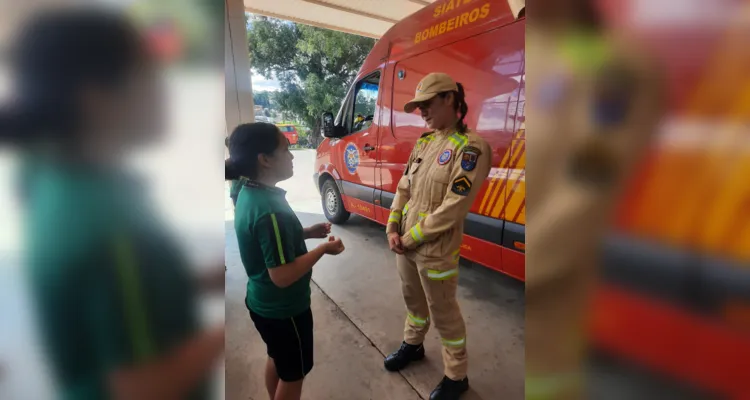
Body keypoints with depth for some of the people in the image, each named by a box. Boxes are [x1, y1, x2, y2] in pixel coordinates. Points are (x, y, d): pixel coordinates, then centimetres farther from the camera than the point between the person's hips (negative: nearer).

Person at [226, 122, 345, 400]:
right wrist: (323, 249, -20)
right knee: (293, 373, 16)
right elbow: (282, 275, -30)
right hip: (283, 309, -9)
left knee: (276, 359, 29)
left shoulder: (249, 193, -2)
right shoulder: (269, 209, -32)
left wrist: (306, 233, 3)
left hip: (263, 302, 9)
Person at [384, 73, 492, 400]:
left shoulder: (471, 147, -16)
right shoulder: (424, 143, 7)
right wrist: (393, 229, -3)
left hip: (435, 252, -6)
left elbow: (452, 209, -21)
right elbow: (404, 188, 8)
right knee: (413, 299, 25)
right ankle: (413, 344, 52)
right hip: (405, 244, 7)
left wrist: (412, 238, -14)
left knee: (443, 313, 11)